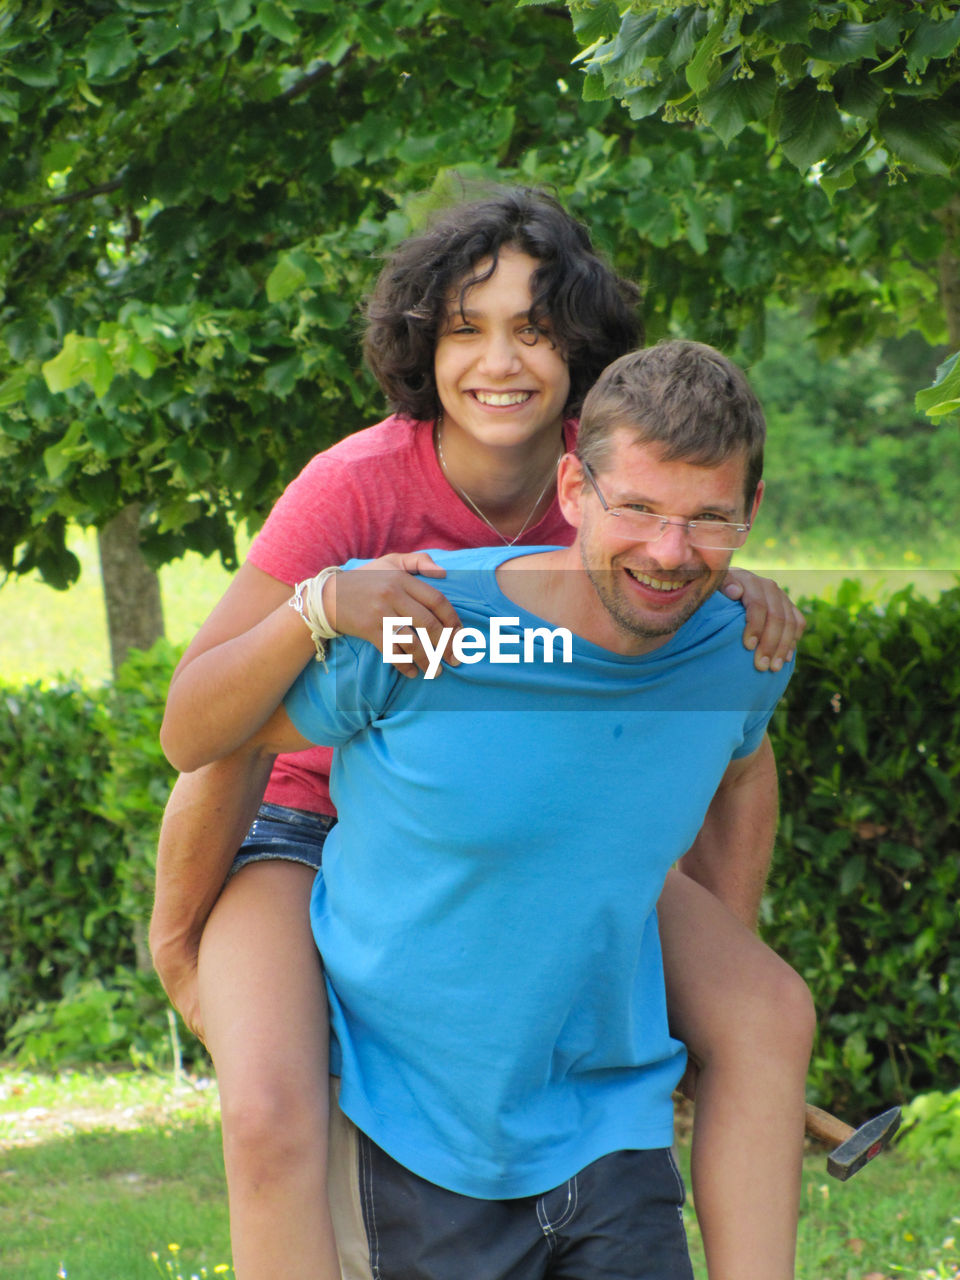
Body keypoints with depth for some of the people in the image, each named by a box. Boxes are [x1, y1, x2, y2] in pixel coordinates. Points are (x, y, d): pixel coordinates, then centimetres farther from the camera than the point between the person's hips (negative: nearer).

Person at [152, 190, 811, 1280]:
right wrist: (322, 607, -45)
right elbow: (189, 729, -27)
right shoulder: (356, 487, -26)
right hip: (314, 832, -5)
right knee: (272, 1122, -32)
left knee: (768, 1015, -6)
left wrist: (743, 605, -15)